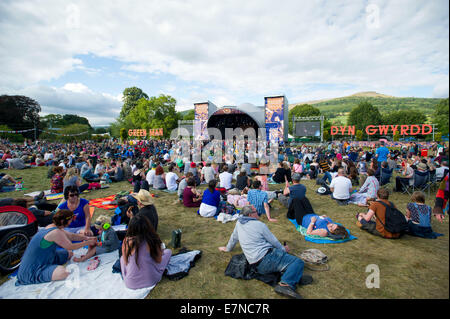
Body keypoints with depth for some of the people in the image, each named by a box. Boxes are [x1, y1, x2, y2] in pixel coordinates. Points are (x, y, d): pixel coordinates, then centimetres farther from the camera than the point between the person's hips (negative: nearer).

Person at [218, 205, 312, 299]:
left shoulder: (239, 222, 10)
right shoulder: (260, 225, -7)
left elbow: (233, 238, 25)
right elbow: (274, 242, 3)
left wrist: (227, 248, 44)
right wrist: (284, 249, 21)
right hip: (267, 259, -8)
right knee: (298, 262, -13)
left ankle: (294, 276, -1)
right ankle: (285, 284, -29)